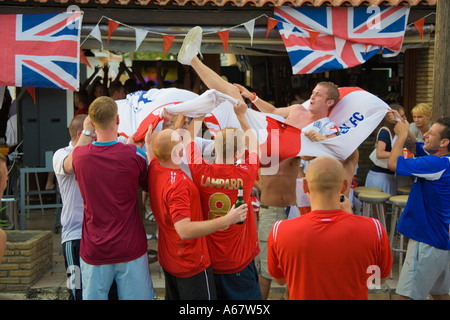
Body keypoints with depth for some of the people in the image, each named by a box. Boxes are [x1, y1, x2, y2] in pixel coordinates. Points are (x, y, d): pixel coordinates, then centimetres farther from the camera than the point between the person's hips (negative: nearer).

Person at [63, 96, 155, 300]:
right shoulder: (133, 153, -12)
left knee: (93, 296, 14)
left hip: (93, 250, 2)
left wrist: (86, 133, 26)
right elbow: (148, 185, 8)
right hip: (131, 248, -1)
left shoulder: (80, 155, -5)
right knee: (136, 296, 11)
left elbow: (67, 166, 21)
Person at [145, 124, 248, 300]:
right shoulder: (177, 183, -32)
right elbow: (184, 230, -37)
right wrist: (226, 220, -37)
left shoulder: (154, 169, -4)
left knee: (173, 296, 26)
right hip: (190, 264, -9)